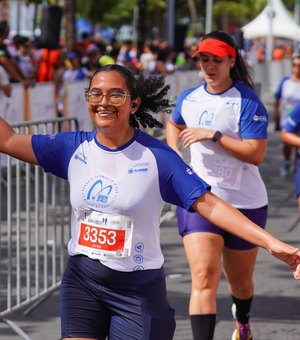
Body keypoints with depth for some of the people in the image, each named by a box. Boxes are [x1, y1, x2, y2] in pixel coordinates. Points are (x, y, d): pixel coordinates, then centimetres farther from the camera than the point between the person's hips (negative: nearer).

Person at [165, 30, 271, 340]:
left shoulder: (247, 102, -12)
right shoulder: (188, 98, 5)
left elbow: (255, 154, -21)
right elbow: (173, 124, 29)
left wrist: (213, 135, -24)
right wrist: (173, 152, 10)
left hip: (244, 203, -2)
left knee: (240, 281, 18)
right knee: (204, 278, -17)